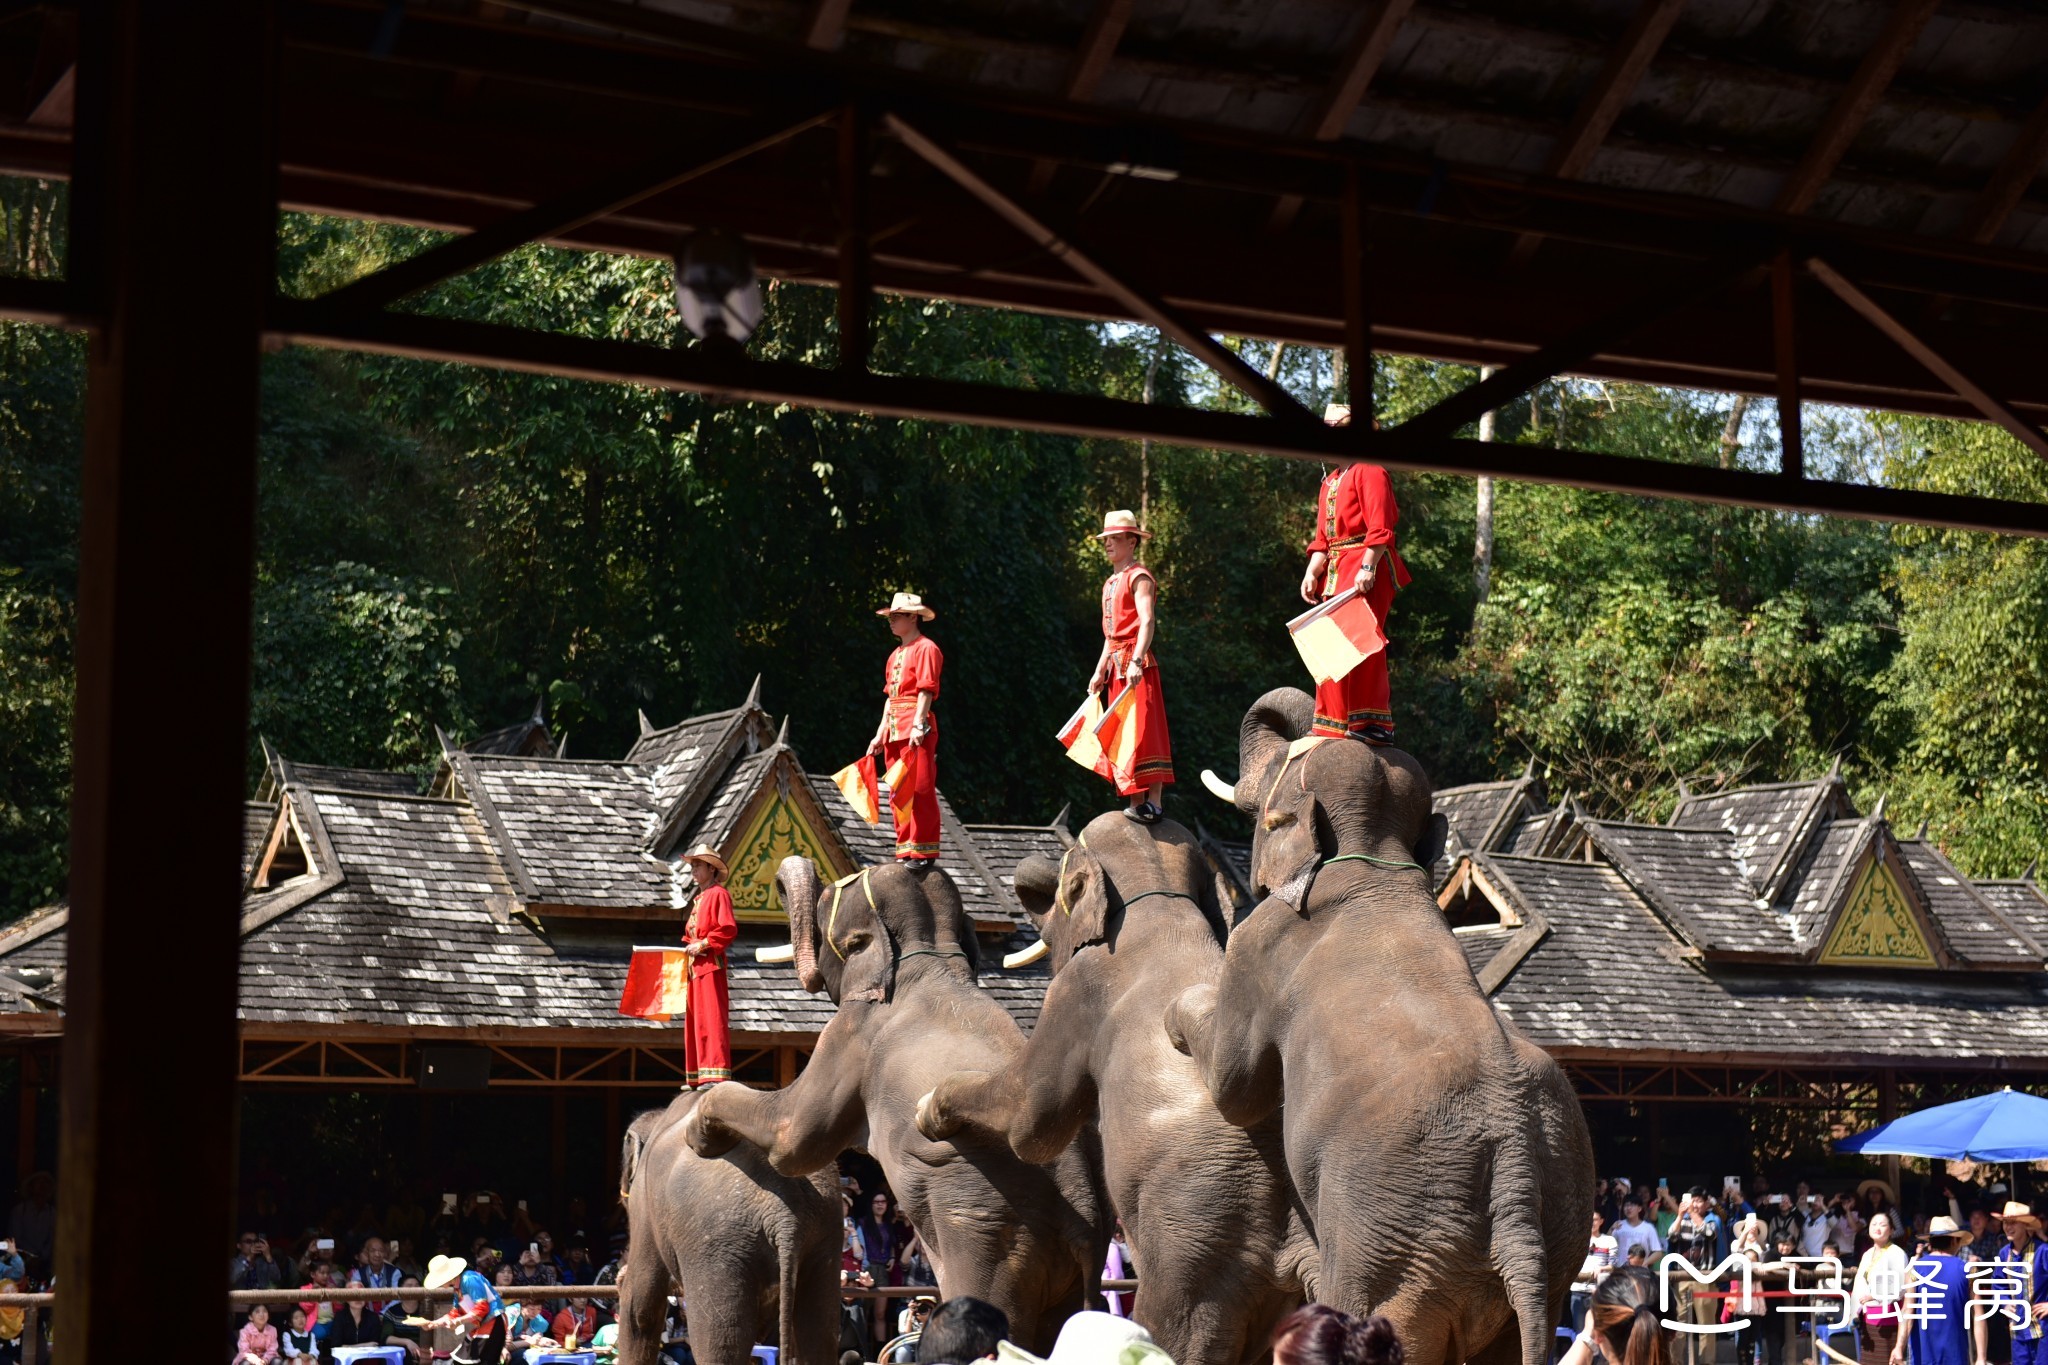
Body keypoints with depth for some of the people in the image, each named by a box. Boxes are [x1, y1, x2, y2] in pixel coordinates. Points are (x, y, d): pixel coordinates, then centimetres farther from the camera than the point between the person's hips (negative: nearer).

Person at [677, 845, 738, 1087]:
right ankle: (696, 1077, 12)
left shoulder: (718, 894, -5)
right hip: (693, 965, 9)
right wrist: (689, 946, 8)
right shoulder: (698, 898, 20)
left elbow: (728, 929, -16)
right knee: (694, 1021, 9)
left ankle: (716, 1074, -15)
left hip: (710, 964, -9)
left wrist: (703, 944, -17)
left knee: (712, 1018, -12)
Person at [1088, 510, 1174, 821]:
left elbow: (1147, 622, -20)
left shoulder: (1138, 577, -7)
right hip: (1117, 666, 10)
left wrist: (1136, 661, -31)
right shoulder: (1110, 583, 21)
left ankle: (1153, 804, -17)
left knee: (1144, 733, -13)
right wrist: (1100, 670, 20)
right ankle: (1135, 804, 10)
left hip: (1137, 665, -10)